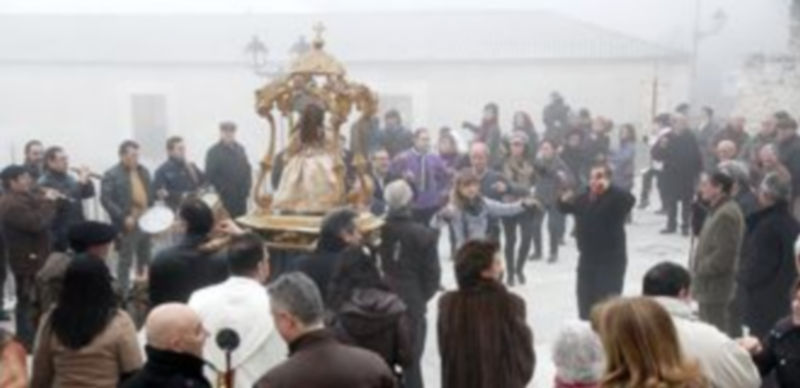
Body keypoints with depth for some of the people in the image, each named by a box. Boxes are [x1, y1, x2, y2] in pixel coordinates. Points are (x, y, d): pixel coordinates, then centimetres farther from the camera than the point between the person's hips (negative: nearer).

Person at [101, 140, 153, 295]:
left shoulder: (143, 171, 11)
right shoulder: (112, 175, -10)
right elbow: (105, 199, -15)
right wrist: (123, 217, -21)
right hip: (128, 224, -7)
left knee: (145, 261, 16)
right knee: (125, 261, 2)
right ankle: (124, 294, 10)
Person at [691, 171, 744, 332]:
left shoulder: (726, 215, -21)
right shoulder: (717, 210, 13)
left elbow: (724, 255, -25)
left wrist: (699, 267, -15)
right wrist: (696, 262, 11)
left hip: (714, 289, -11)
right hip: (710, 288, 11)